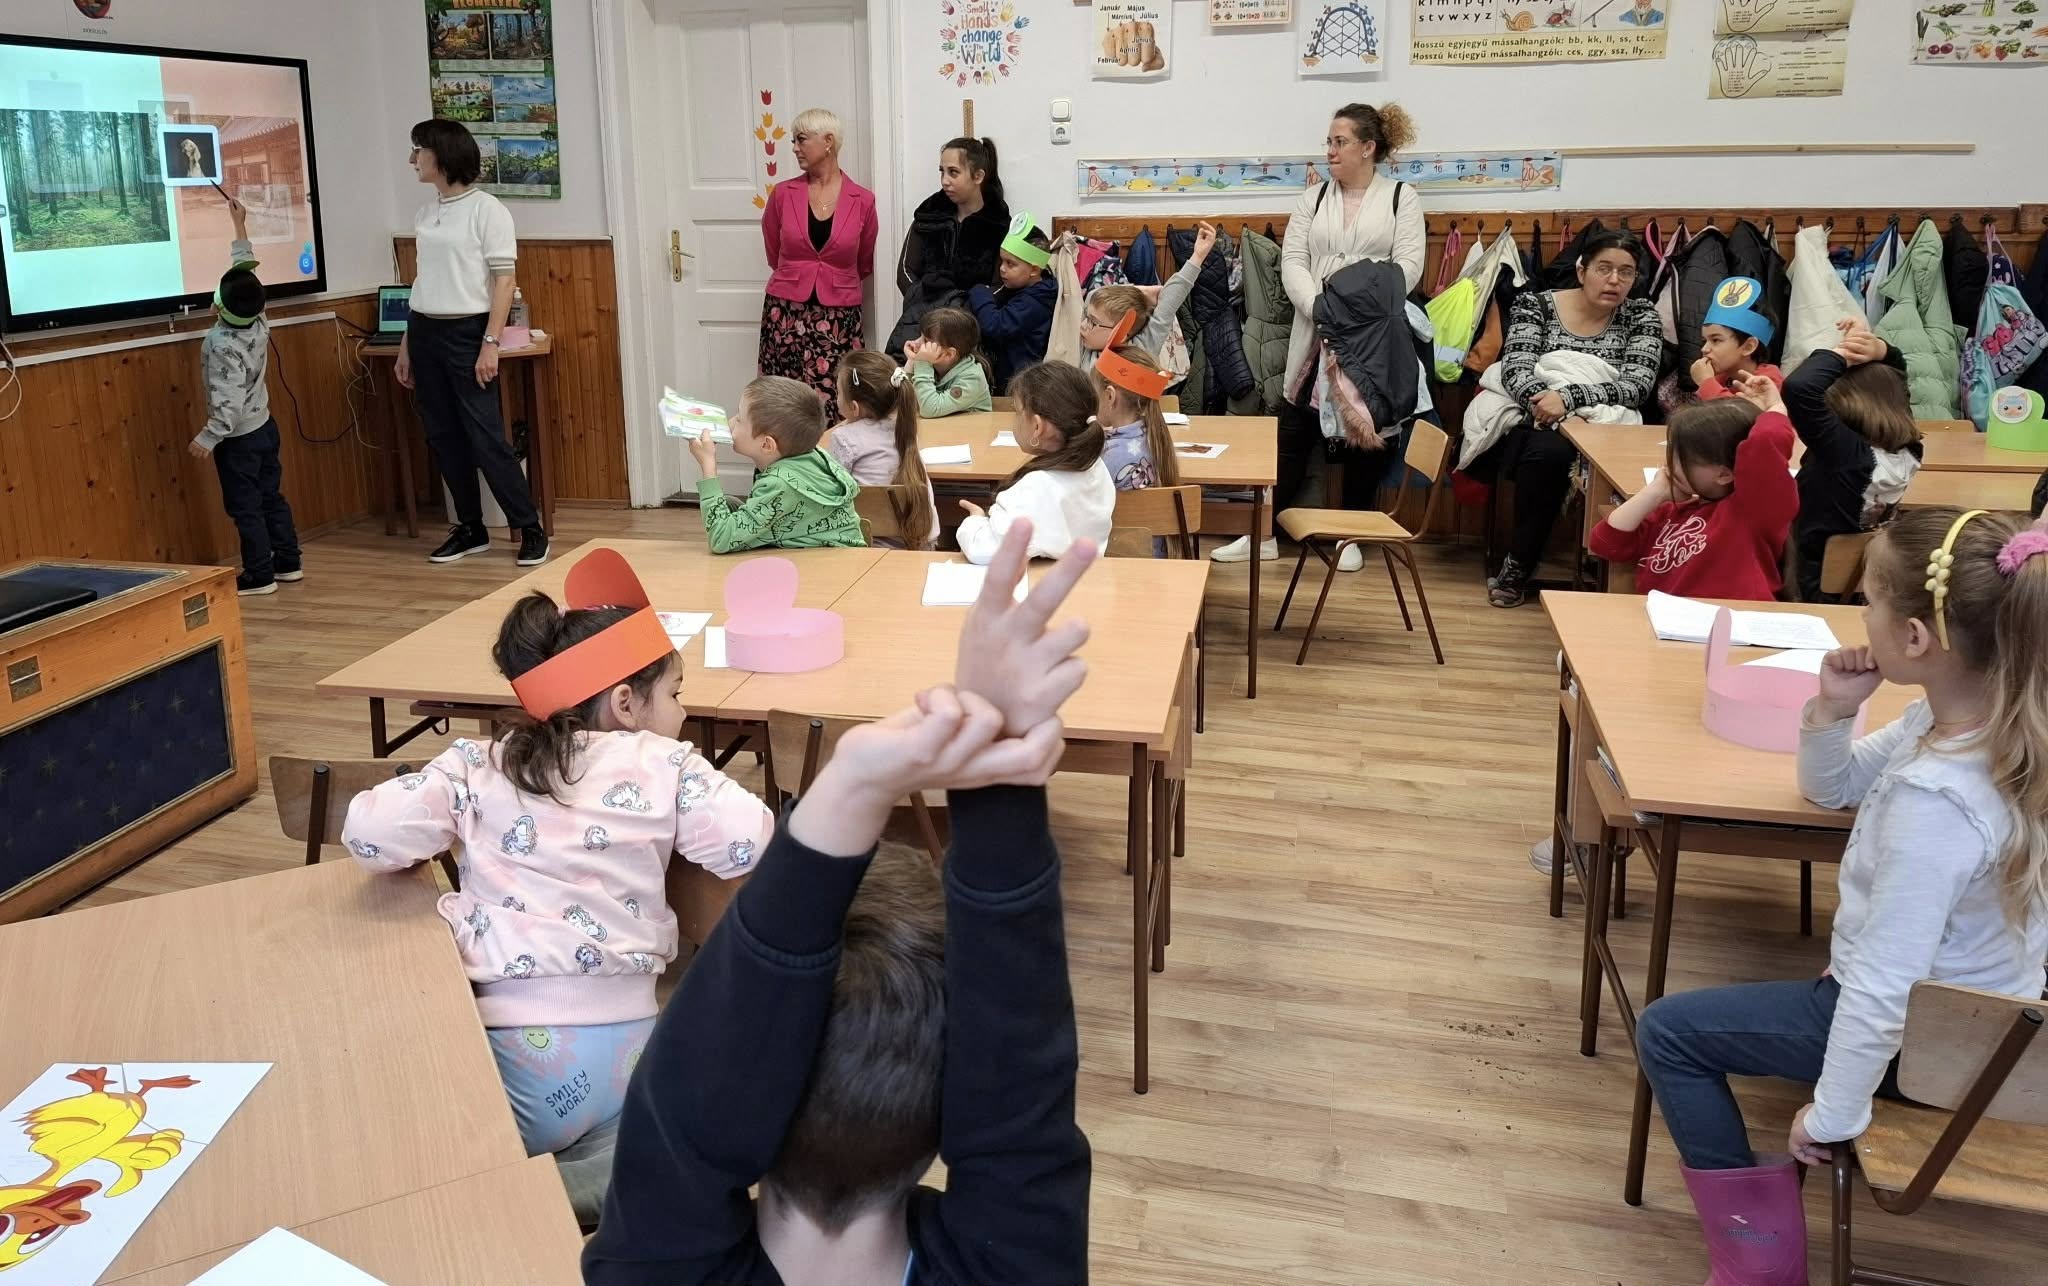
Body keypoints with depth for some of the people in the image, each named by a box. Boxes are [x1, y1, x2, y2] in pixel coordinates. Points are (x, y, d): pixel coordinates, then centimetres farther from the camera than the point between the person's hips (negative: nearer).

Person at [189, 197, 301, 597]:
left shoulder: (222, 345, -25)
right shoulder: (258, 323, -5)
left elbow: (229, 401, -28)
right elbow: (246, 271, 10)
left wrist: (207, 438, -23)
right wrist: (240, 226, 17)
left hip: (237, 438, -8)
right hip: (264, 426, 8)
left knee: (244, 507, 0)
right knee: (271, 497, 15)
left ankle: (259, 575, 5)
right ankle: (289, 561, 21)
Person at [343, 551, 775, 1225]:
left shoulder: (476, 765, 6)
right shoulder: (664, 765, 0)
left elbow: (370, 830, -3)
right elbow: (759, 847, -8)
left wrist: (439, 845, 20)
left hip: (494, 1045, 2)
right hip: (615, 1046, -2)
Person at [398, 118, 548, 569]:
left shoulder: (486, 209, -7)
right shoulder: (425, 214, 13)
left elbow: (504, 281, -10)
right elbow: (423, 282, 17)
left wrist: (490, 344, -17)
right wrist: (406, 344, 15)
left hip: (466, 332, -7)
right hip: (425, 332, 7)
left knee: (485, 437, -9)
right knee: (443, 437, 8)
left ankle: (530, 530, 0)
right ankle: (471, 530, 17)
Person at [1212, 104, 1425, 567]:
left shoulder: (1402, 198, 5)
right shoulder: (1313, 198, 13)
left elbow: (1408, 264, -6)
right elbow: (1292, 262, 3)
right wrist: (1320, 310, -14)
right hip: (1315, 337, 2)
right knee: (1293, 434, 3)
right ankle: (1265, 534, 10)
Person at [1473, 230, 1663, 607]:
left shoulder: (1641, 316, 4)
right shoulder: (1536, 305, 3)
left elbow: (1637, 385, -10)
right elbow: (1516, 368, -11)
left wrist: (1568, 398, -26)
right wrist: (1542, 400, -34)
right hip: (1535, 428, 0)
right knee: (1548, 451, -35)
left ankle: (1517, 568, -16)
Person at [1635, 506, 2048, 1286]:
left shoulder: (1933, 800, -38)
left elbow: (1885, 988, -35)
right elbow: (1835, 787, 7)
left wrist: (1832, 1118, -23)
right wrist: (1833, 710, -12)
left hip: (1922, 1035, -9)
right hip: (1976, 1004, 9)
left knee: (1667, 1033, 3)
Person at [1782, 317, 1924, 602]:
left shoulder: (1845, 450, -30)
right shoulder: (1906, 451, -8)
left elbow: (1798, 387, -40)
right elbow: (1889, 381, 8)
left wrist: (1843, 353, -25)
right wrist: (1879, 350, -10)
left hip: (1814, 581, -7)